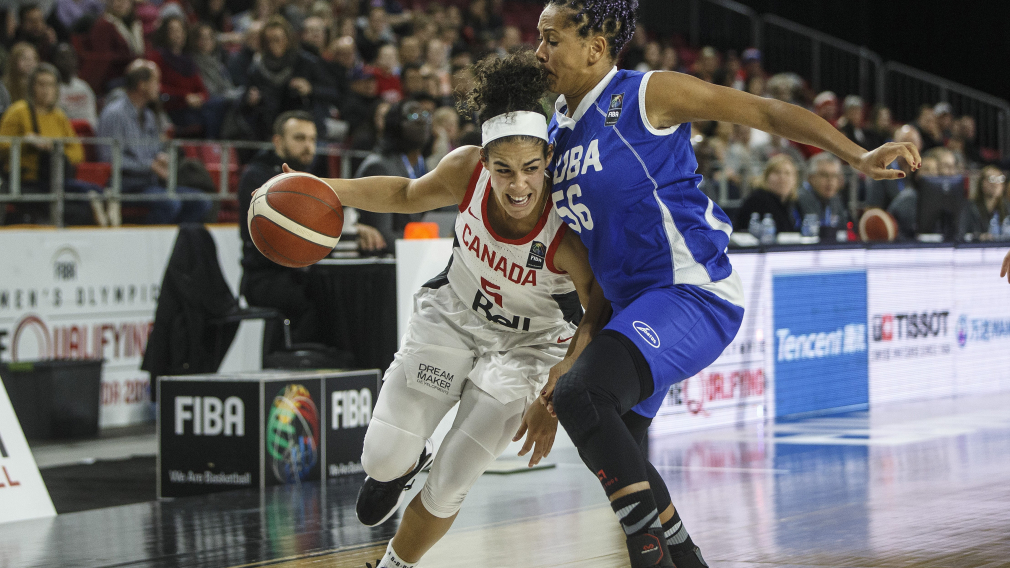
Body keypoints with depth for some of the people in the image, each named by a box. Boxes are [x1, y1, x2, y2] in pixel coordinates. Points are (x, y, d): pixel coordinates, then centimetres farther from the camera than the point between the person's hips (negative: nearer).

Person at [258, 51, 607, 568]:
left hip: (528, 342, -3)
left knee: (448, 485, -4)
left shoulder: (568, 232, -34)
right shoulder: (466, 170, -25)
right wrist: (321, 190, -12)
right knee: (383, 460, -1)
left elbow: (596, 316, -19)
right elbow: (408, 195, -2)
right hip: (453, 314, 3)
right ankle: (404, 463, 38)